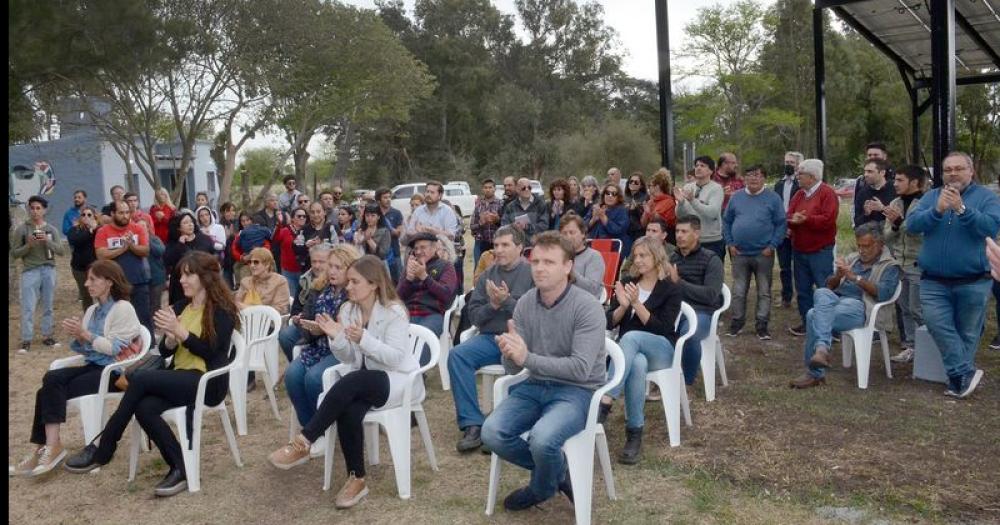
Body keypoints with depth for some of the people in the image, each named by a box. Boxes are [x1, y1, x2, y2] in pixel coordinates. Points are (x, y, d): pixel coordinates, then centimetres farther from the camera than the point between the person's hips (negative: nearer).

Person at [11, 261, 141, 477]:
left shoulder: (123, 308, -8)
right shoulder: (92, 310, 15)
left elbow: (114, 348, -16)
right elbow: (85, 349, 14)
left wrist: (85, 333, -17)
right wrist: (78, 336, -6)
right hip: (92, 366, 7)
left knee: (50, 392, -20)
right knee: (51, 378, -20)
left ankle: (49, 447, -13)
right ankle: (48, 447, -21)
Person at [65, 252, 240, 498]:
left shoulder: (222, 310, -4)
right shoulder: (180, 307, 15)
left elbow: (211, 352, -12)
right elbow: (165, 351, 12)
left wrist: (180, 331, -19)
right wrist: (170, 338, -11)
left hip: (207, 382, -6)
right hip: (180, 378, 6)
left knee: (140, 379, -24)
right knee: (144, 408, -25)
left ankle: (103, 451, -10)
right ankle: (180, 468, -15)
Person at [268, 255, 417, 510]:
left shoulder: (394, 311, -15)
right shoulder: (348, 309, 3)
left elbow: (395, 357, -21)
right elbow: (348, 359, 4)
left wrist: (363, 339, -33)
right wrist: (336, 338, -17)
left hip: (398, 379, -5)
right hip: (364, 381, 5)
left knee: (349, 383, -34)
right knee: (347, 411, -29)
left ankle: (303, 443, -25)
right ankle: (356, 479, -17)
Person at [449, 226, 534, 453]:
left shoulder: (532, 273, 1)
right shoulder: (488, 275, 15)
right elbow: (473, 314, 12)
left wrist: (507, 301, -15)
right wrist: (492, 306, -6)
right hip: (490, 337, 4)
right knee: (457, 355, -22)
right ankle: (473, 425, -18)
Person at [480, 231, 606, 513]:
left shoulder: (587, 307, -17)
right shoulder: (525, 303, -1)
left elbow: (580, 369, -24)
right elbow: (512, 368, -1)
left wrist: (527, 358, -31)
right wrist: (509, 355, -27)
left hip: (578, 391, -5)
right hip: (536, 386, 5)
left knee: (542, 439, -31)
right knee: (491, 433, -16)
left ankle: (543, 487, 6)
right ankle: (557, 472, 9)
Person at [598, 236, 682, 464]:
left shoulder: (671, 289, -1)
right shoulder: (627, 282, 10)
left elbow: (662, 328, -13)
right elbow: (609, 323, 6)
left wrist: (637, 304, -22)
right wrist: (623, 306, -15)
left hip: (661, 350, -2)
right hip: (631, 349, 3)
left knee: (631, 337, -37)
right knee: (637, 364, -36)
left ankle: (605, 404, -45)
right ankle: (635, 434, -34)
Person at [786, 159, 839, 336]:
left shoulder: (827, 193, -8)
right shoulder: (799, 194, 13)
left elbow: (828, 220, -19)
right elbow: (788, 216, 7)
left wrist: (806, 219, -20)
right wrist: (792, 219, -15)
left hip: (820, 251, -7)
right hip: (799, 250, 7)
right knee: (802, 289, 13)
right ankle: (807, 323, 24)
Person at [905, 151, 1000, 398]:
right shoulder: (931, 196, 8)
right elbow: (912, 224, -6)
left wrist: (962, 209, -26)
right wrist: (937, 210, -21)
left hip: (973, 282, -2)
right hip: (934, 281, 2)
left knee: (968, 332, 7)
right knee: (937, 324, -15)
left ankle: (958, 378, 19)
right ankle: (965, 373, -7)